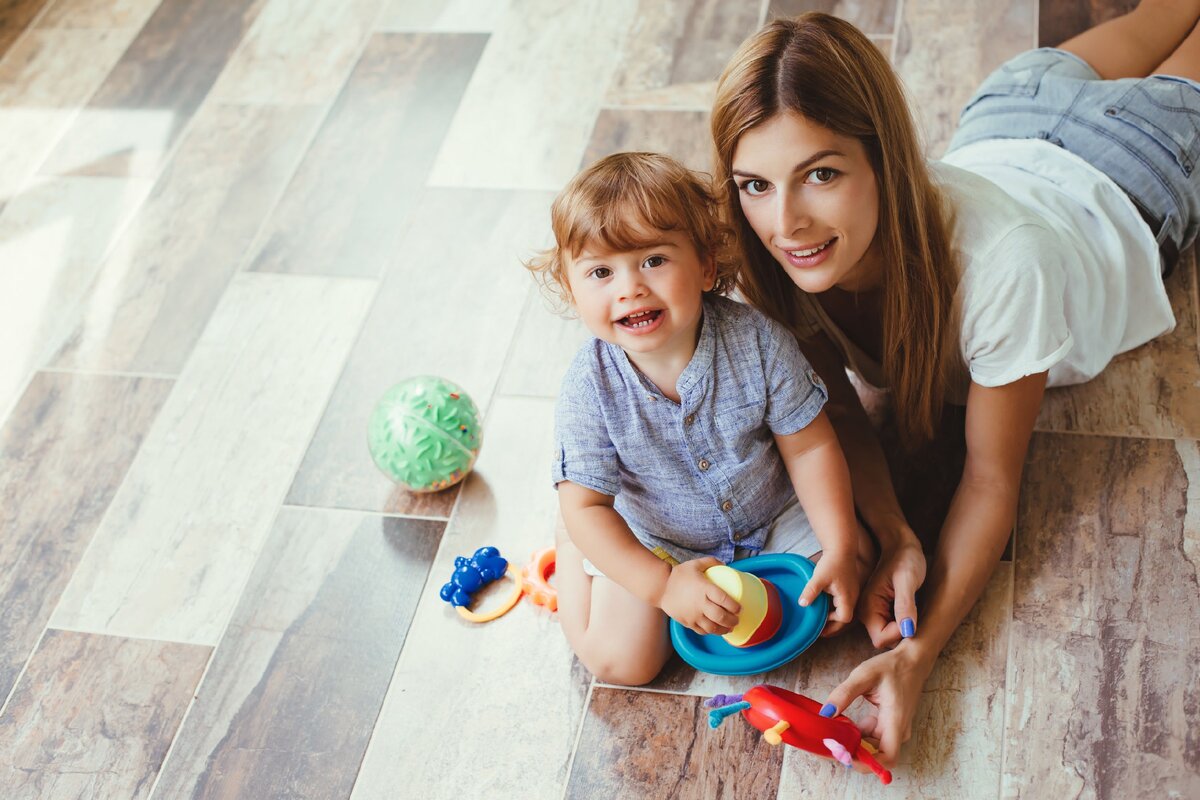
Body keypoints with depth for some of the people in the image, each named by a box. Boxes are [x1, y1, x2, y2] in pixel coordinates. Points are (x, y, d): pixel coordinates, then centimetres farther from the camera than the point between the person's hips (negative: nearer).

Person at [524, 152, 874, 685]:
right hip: (655, 542, -1)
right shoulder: (589, 390, -27)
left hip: (775, 516, 2)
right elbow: (586, 507, -22)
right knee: (619, 660, -9)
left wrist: (840, 548, -18)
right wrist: (663, 586, -31)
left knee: (859, 560, -5)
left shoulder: (757, 341, -25)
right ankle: (569, 555, 17)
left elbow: (809, 447, -15)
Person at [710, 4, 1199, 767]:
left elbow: (991, 481, -39)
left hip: (1115, 193, -3)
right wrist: (892, 536, -43)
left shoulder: (1000, 264, -52)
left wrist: (917, 655, -49)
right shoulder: (772, 250, -39)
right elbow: (839, 411, -24)